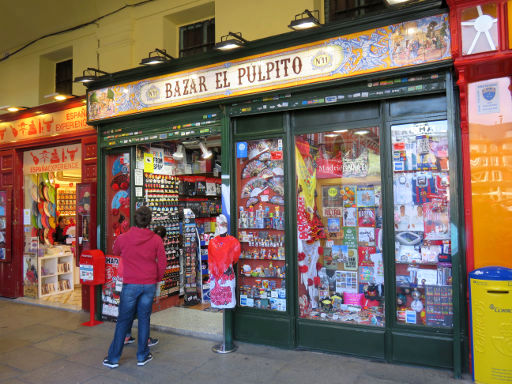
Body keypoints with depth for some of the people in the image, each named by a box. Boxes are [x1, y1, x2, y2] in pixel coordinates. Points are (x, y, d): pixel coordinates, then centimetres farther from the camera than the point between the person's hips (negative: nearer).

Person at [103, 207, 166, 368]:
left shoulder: (123, 238, -8)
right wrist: (157, 279, 14)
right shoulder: (156, 240, -8)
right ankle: (142, 356, 23)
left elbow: (115, 252, 14)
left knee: (123, 320, 11)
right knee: (144, 319, 13)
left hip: (130, 285, 0)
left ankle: (113, 358, 21)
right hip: (149, 285, 1)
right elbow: (162, 264, -2)